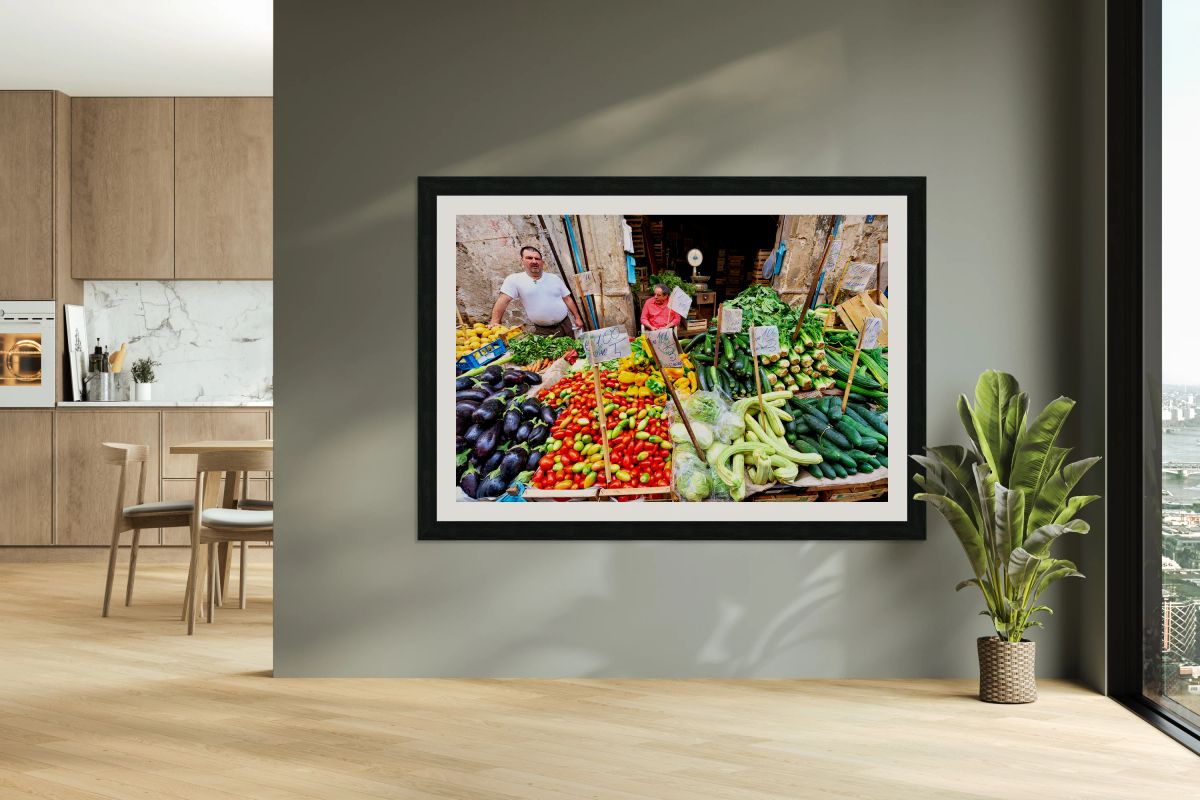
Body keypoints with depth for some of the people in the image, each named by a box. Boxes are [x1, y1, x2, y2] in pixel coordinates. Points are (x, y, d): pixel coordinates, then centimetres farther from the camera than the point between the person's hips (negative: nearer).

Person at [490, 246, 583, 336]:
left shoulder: (554, 278, 5)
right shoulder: (514, 280, -5)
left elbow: (567, 299, 9)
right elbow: (503, 300, -12)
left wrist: (577, 318, 6)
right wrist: (494, 323, -20)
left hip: (565, 325, 3)